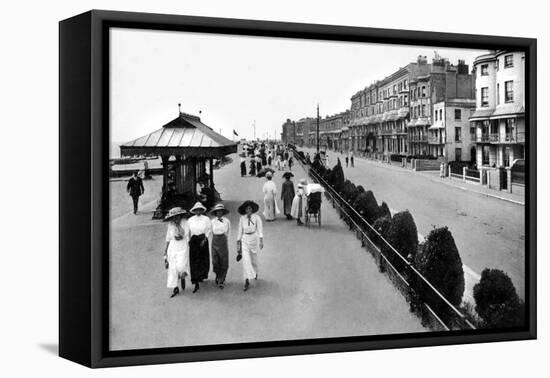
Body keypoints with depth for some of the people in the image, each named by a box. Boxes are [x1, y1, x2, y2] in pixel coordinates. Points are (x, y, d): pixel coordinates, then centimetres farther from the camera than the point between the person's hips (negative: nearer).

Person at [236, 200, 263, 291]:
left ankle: (255, 272, 47)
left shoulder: (256, 217, -8)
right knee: (245, 260, -10)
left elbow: (260, 229, -12)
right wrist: (238, 242, 9)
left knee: (254, 259, 15)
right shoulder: (242, 218, 0)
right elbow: (240, 230, 7)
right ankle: (247, 281, -11)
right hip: (244, 240, 1)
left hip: (254, 238, -1)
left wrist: (261, 240, -20)